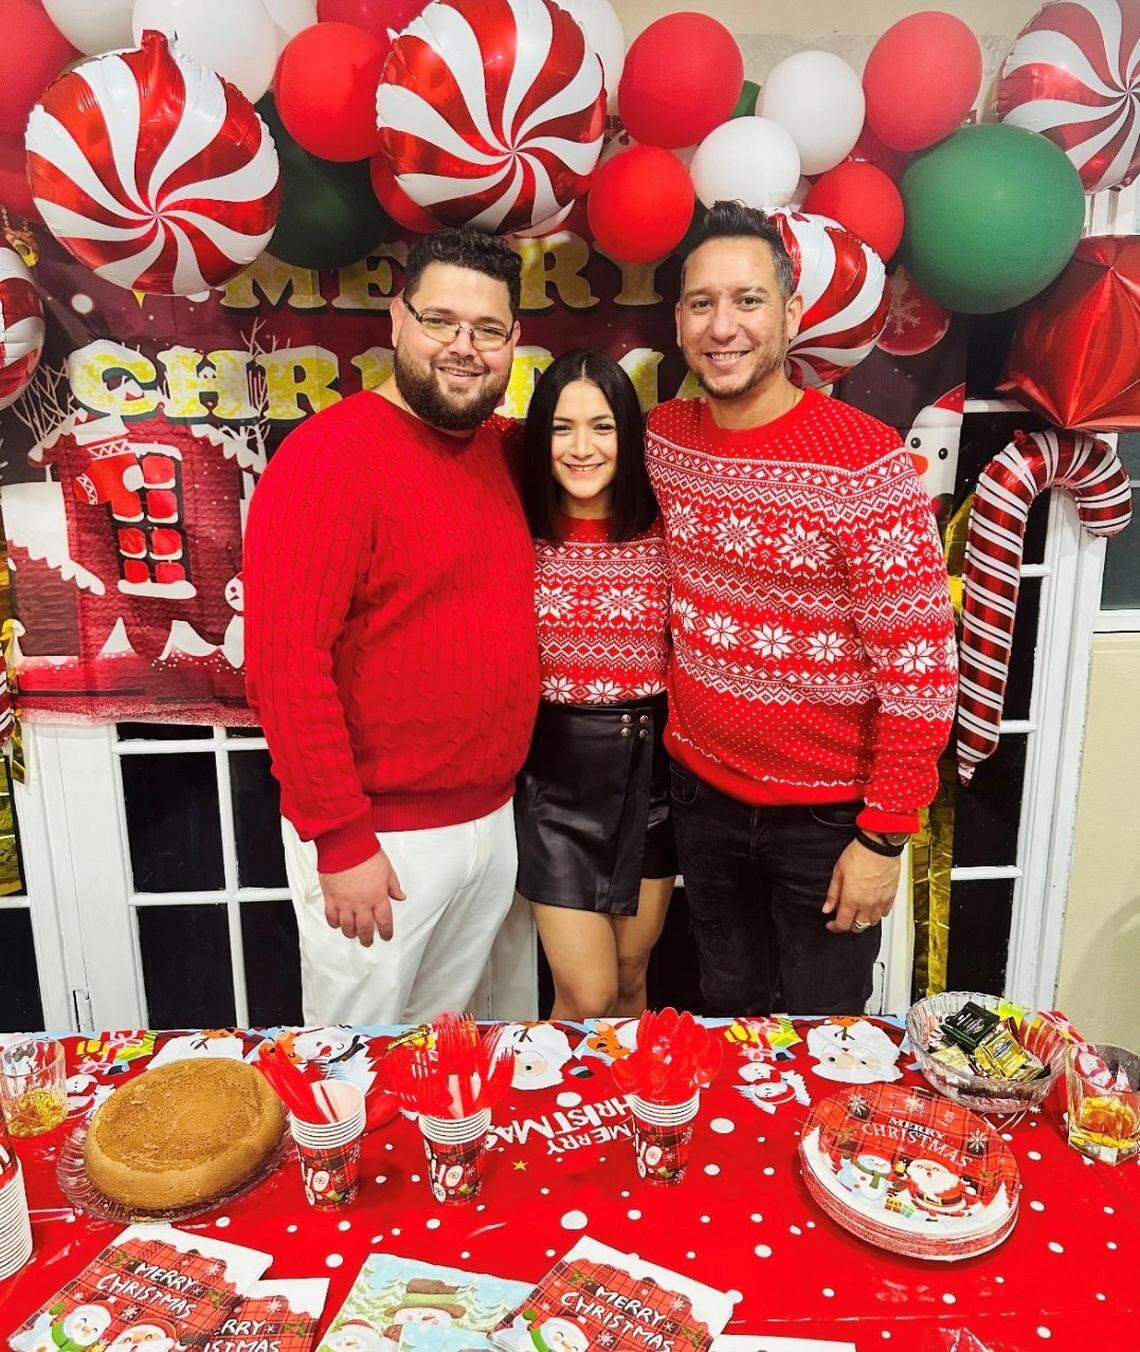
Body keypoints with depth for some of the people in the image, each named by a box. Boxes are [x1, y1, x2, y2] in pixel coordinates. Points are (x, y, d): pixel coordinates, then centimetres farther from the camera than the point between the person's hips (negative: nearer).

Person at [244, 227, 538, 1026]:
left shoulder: (503, 450, 5)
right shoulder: (330, 456, -17)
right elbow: (285, 662, -20)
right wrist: (341, 841, -18)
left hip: (495, 819, 7)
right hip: (379, 838, -6)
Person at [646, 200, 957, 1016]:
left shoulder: (865, 462, -19)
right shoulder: (664, 437, -2)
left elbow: (920, 663, -17)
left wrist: (884, 835, -14)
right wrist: (678, 722, 10)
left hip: (829, 809, -4)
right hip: (703, 790, 5)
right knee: (728, 1017, 23)